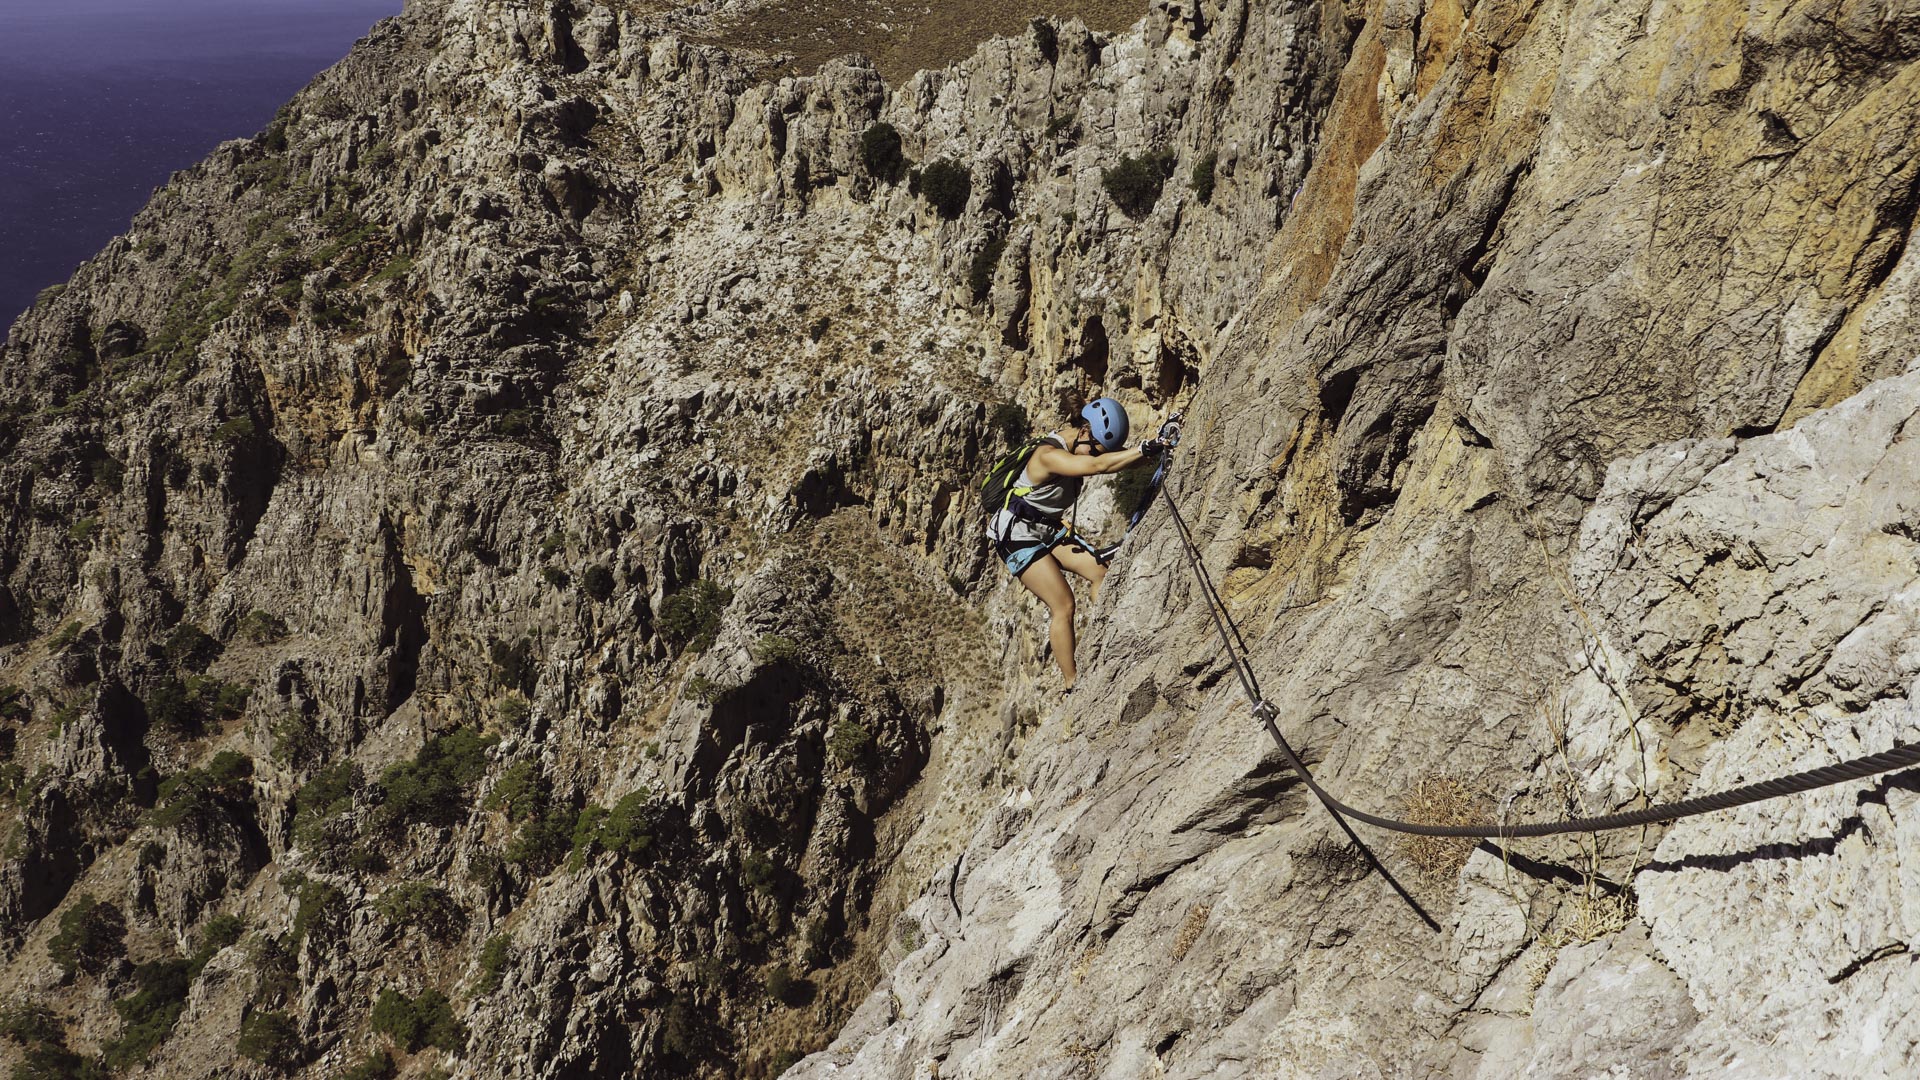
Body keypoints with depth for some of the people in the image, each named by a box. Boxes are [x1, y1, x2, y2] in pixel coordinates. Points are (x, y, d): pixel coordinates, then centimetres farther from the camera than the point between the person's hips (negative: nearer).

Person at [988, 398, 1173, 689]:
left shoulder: (1083, 447, 1)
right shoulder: (1049, 454, -27)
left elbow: (1126, 460, -4)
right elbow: (1097, 466, -41)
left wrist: (1154, 449, -22)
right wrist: (1142, 449, -42)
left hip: (1051, 529, 9)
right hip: (1019, 535, -9)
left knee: (1100, 573, -5)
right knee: (1063, 605, -13)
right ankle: (1071, 683, -7)